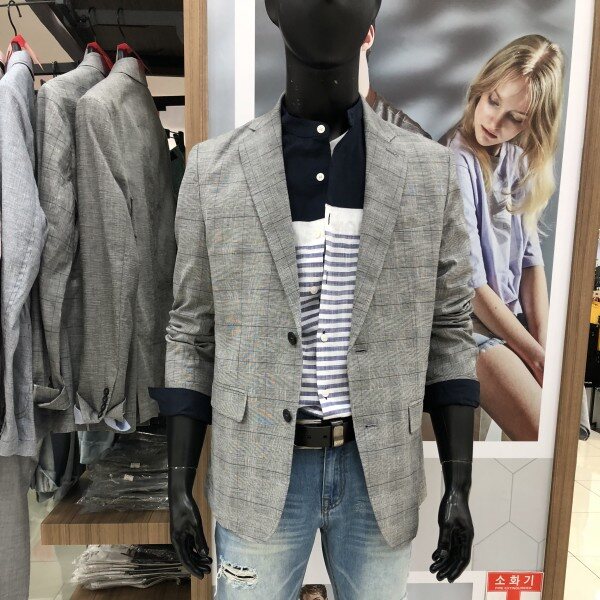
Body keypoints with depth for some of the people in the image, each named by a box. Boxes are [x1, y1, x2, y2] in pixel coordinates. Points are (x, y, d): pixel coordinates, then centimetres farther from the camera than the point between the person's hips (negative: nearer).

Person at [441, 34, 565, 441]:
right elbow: (470, 284, -19)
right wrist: (537, 357, -11)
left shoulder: (518, 159, 4)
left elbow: (531, 259, 4)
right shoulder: (455, 163, -19)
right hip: (468, 323, -7)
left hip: (513, 316, 7)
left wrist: (545, 345, -6)